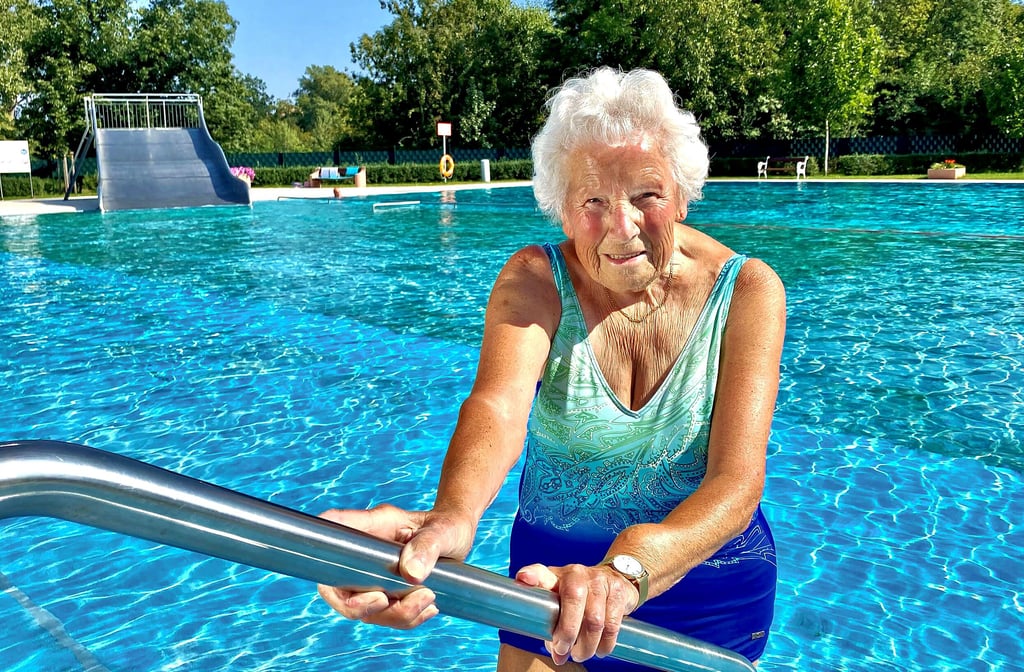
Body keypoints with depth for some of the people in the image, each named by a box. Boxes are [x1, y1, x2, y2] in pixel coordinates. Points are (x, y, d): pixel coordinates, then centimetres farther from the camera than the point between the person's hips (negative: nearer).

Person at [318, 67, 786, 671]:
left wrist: (627, 570, -47)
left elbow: (737, 480, -28)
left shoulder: (746, 289, -16)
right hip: (554, 573, 0)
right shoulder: (535, 279, -15)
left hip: (708, 581, 0)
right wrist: (452, 518, -57)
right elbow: (499, 403, -35)